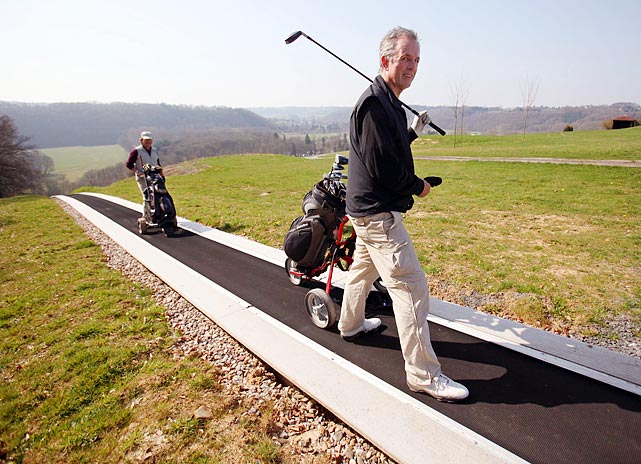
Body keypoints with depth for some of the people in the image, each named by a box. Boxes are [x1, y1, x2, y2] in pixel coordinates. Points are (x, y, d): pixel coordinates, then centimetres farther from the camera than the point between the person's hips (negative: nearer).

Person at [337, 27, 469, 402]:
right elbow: (381, 164, -24)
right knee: (411, 286, -9)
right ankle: (424, 375, 1)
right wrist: (419, 186, -10)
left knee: (364, 267, 26)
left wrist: (413, 131, 8)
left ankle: (351, 325, 48)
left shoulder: (387, 102, 15)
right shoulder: (375, 102, -18)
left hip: (368, 208, 11)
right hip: (378, 213, -11)